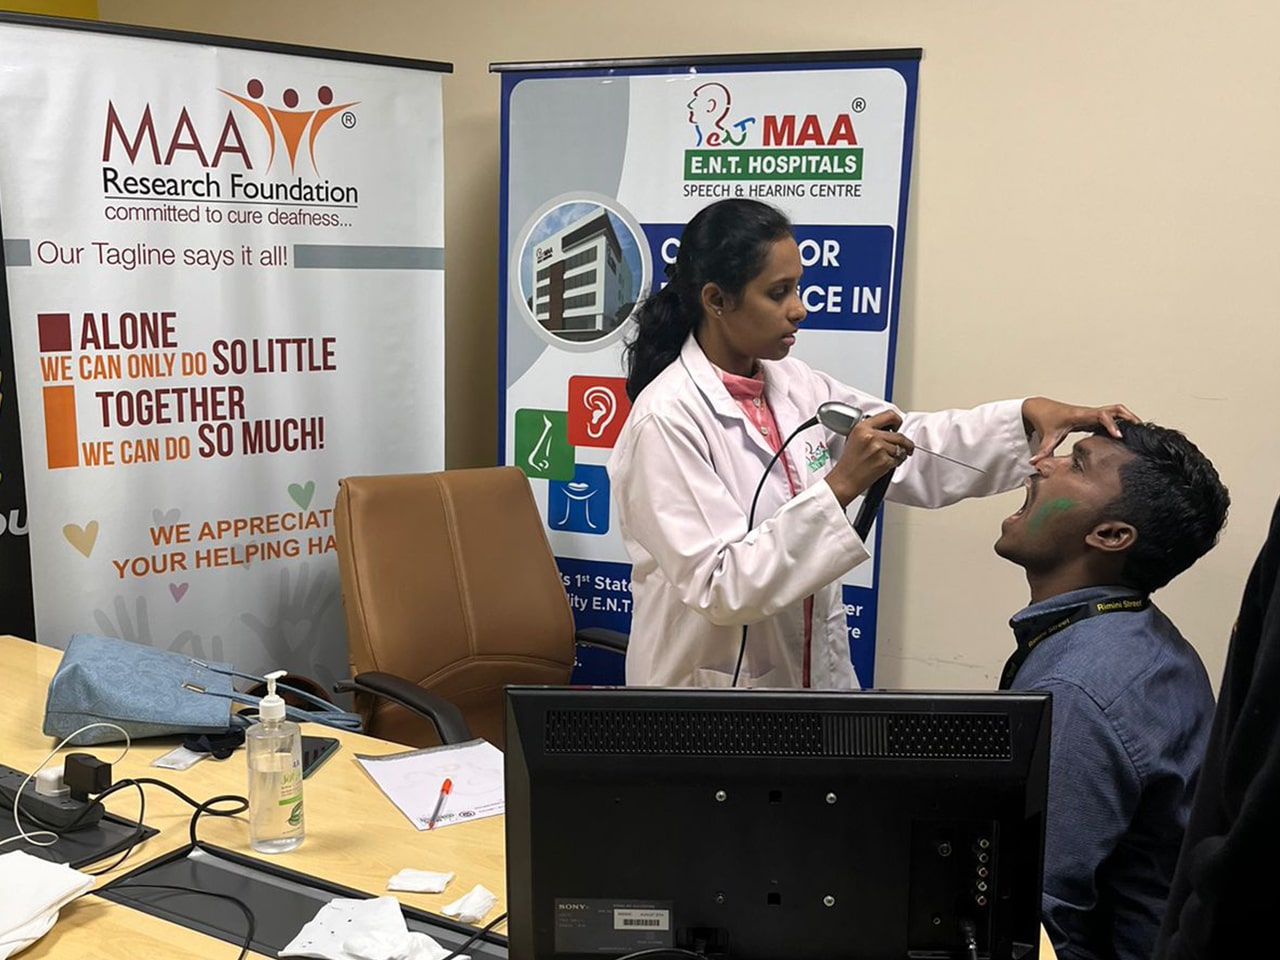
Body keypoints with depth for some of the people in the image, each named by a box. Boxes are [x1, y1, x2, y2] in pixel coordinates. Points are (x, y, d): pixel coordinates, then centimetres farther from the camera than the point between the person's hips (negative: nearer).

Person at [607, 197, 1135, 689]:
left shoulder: (791, 384, -1)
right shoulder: (666, 420, -21)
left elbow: (913, 447, 5)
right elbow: (718, 586, -25)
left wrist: (1027, 413, -9)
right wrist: (838, 486, -29)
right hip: (710, 677, -6)